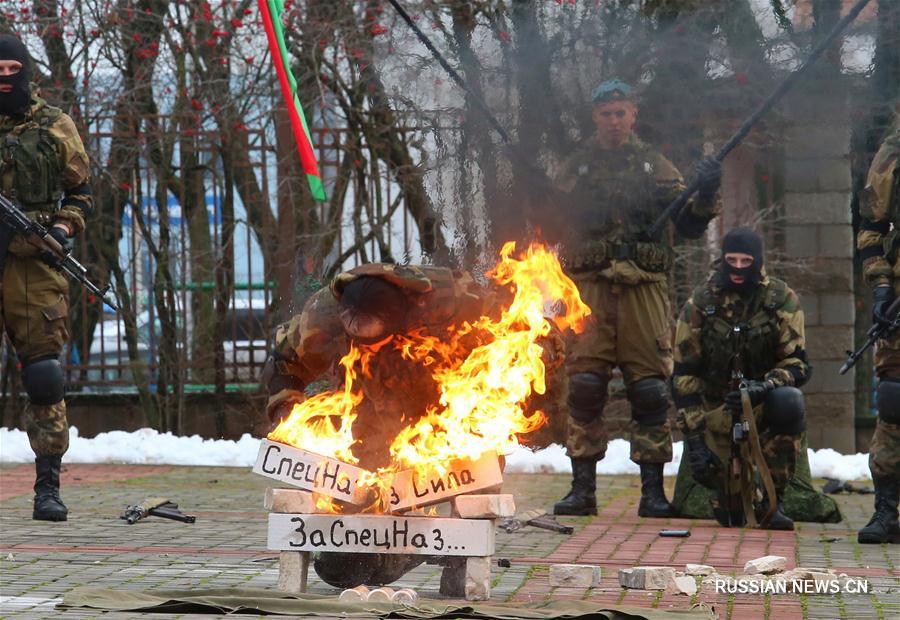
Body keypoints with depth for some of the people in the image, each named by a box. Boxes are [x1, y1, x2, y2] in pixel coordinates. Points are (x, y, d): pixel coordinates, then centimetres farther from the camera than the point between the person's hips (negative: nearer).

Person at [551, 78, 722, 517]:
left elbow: (689, 226, 8)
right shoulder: (575, 168, 14)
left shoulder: (656, 168, 13)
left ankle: (653, 490, 3)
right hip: (589, 290, 0)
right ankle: (582, 488, 3)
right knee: (584, 388, -3)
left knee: (650, 390, -2)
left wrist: (706, 194, -8)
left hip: (644, 290, 0)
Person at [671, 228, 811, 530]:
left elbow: (798, 365, -11)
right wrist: (694, 437, -16)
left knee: (788, 403, -37)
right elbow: (684, 376, -8)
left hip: (763, 402, 1)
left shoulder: (782, 301, -9)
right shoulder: (699, 305, -9)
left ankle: (773, 503, -19)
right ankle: (734, 503, 27)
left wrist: (764, 386, -33)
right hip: (717, 410, -1)